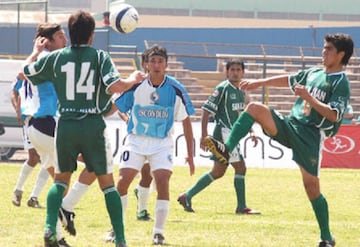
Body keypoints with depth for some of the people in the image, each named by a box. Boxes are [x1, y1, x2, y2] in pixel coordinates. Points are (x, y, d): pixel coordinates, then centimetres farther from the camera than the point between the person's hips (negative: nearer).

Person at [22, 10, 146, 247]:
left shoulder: (56, 57, 2)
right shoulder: (100, 56, -6)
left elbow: (27, 72, 14)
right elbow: (115, 86, -16)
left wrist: (36, 50, 32)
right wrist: (134, 79, 3)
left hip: (66, 125, 2)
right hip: (93, 125, -2)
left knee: (61, 179, 17)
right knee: (107, 182, 8)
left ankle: (50, 228, -4)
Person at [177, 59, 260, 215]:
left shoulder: (241, 92, 15)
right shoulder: (223, 88, -10)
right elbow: (206, 110, -12)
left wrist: (251, 132, 15)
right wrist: (204, 135, -16)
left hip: (232, 136, 9)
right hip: (223, 132, -9)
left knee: (218, 172, 11)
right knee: (240, 168, -9)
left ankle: (187, 196, 16)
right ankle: (242, 207, -4)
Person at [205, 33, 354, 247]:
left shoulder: (341, 83, -7)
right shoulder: (314, 73, 15)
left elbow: (333, 115, -19)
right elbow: (288, 80, 31)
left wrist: (308, 97, -23)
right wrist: (260, 83, 31)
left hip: (311, 135, -6)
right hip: (289, 125, 6)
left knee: (311, 185, -5)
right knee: (255, 108, -14)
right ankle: (226, 149, -26)